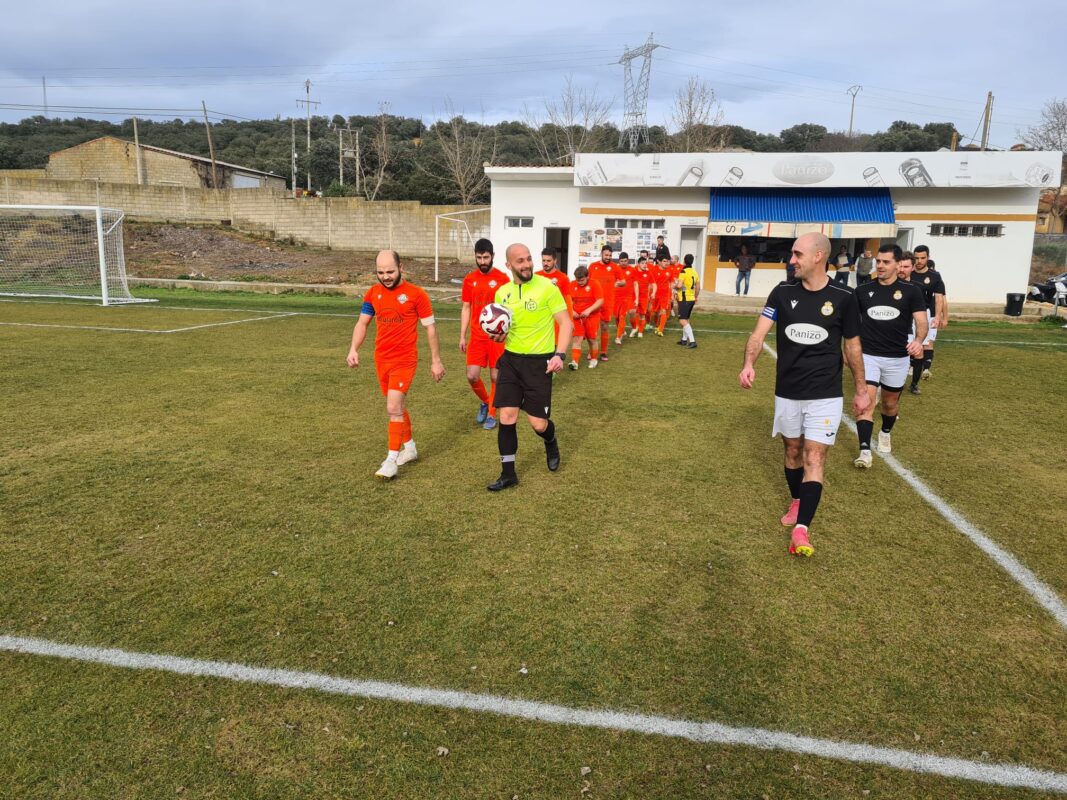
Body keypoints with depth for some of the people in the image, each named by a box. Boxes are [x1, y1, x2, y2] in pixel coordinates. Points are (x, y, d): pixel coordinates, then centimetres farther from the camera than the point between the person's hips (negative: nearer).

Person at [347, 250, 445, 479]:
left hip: (405, 359, -5)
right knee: (398, 406, 17)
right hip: (381, 359, 6)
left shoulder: (416, 294, -8)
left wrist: (436, 360, -2)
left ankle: (392, 459, -7)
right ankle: (409, 448, 34)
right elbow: (362, 323, 10)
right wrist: (354, 349, -7)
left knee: (393, 407, -15)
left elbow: (430, 327, -3)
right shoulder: (373, 294, 5)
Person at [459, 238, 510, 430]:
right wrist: (462, 336, 6)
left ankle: (492, 414, 21)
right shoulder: (469, 279, 4)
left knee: (495, 377, 3)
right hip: (477, 335, 2)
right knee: (472, 376, -3)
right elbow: (466, 308, 10)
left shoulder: (502, 278, -5)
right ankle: (485, 402, 27)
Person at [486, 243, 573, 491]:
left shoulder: (547, 287, -10)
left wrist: (560, 354, -23)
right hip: (510, 359, 4)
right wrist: (498, 336, -7)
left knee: (538, 424, -1)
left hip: (539, 361, -4)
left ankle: (551, 442, 37)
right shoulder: (502, 292, 5)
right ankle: (508, 473, 14)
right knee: (506, 417, 0)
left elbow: (566, 323, -9)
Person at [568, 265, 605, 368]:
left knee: (592, 339, 7)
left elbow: (600, 301, -13)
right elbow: (569, 300, 10)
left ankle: (593, 359, 26)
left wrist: (589, 310, -24)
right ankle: (574, 362, -11)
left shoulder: (594, 284, -10)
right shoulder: (572, 285, 1)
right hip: (577, 317, 2)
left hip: (592, 317, -2)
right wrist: (571, 311, -8)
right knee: (577, 339, -6)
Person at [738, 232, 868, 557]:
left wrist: (861, 390, 8)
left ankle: (801, 528, -8)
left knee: (814, 458, -7)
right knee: (793, 450, 16)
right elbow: (759, 332, -13)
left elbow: (852, 346, 4)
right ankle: (797, 502, 39)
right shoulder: (782, 292, -3)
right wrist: (748, 364, -32)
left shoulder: (843, 297, -6)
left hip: (825, 395, -2)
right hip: (787, 392, 3)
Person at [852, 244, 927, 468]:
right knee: (866, 400, -13)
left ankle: (886, 433, 46)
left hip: (897, 358, 1)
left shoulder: (910, 291, -3)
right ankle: (865, 450, -14)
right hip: (867, 355, 0)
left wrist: (919, 340, -30)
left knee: (890, 402, 17)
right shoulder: (862, 291, 1)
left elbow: (921, 321, -10)